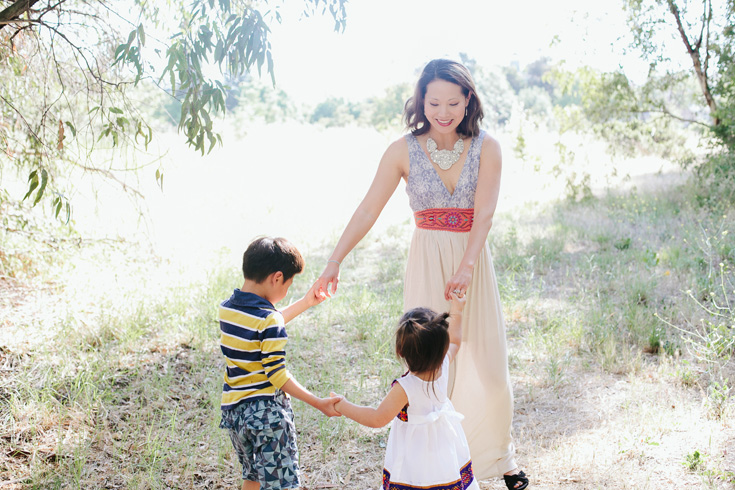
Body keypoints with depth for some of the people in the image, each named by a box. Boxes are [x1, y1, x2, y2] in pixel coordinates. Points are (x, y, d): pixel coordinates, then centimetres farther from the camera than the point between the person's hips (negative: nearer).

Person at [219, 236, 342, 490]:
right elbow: (277, 376, -20)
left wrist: (304, 304, 25)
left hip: (232, 410, 8)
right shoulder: (269, 319, -20)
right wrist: (318, 403, -17)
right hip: (267, 412, -8)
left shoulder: (226, 308, 4)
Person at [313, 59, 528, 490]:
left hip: (474, 265, 1)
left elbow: (484, 215, -13)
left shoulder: (486, 148, -3)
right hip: (427, 266, -1)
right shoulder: (404, 151, -3)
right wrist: (335, 263, -12)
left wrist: (465, 267, -27)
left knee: (488, 365, 7)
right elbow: (367, 212, -3)